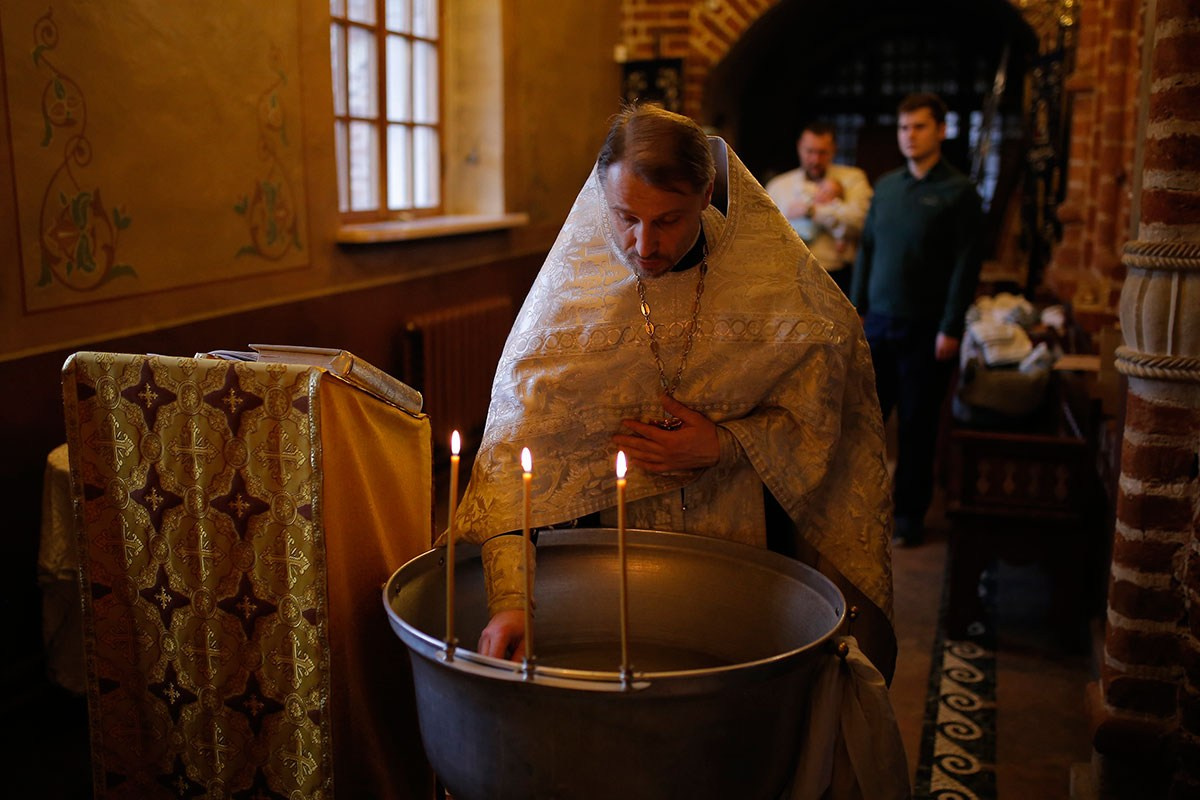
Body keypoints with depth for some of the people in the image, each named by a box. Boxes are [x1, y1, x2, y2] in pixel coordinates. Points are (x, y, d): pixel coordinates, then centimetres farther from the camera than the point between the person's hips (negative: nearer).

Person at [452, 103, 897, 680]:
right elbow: (514, 439, -15)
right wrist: (508, 598, -26)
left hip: (748, 540, 0)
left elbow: (817, 416, 1)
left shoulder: (773, 278, -8)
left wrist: (725, 445, -18)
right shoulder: (572, 287, -10)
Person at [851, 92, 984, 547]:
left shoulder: (958, 192, -6)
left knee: (917, 425, 4)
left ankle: (910, 516, 17)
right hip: (879, 322, 5)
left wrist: (950, 328, -13)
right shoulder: (886, 185, 10)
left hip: (925, 328, -4)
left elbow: (966, 265, -9)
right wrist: (858, 306, 8)